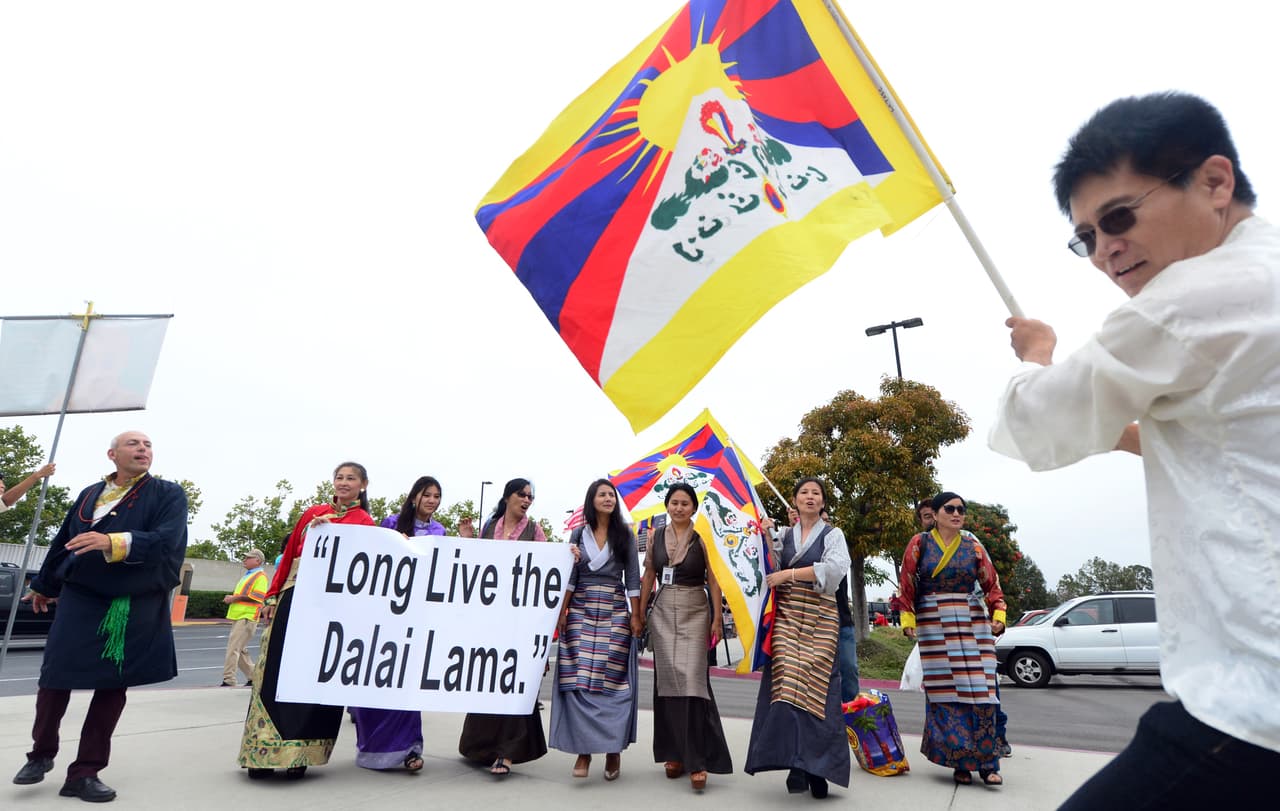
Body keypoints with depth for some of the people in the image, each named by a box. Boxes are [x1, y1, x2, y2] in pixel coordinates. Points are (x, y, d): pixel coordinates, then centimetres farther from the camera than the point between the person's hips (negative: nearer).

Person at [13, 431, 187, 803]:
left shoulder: (168, 494, -4)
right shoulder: (89, 494, 11)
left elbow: (166, 541, -20)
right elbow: (62, 541, 22)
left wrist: (113, 542, -33)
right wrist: (44, 585, 30)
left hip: (135, 608, -3)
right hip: (79, 599, 3)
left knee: (112, 684, 3)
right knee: (55, 676, 2)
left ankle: (85, 773, 17)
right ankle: (42, 752, 29)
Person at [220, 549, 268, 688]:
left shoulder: (260, 576, -8)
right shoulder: (247, 575, 23)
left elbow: (257, 596, -19)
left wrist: (235, 598, -14)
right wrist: (230, 598, 10)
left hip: (247, 617, -10)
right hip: (238, 616, 10)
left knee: (233, 648, -12)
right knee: (240, 649, 13)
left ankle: (228, 679, -8)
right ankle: (253, 676, 21)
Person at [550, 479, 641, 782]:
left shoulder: (625, 535, 6)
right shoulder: (578, 535, 9)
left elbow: (633, 578, 4)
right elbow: (569, 576, 7)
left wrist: (636, 615, -2)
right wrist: (561, 612, 0)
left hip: (615, 613, -1)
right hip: (582, 612, 1)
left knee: (613, 681, -2)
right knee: (581, 682, -6)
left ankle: (613, 749, 9)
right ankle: (583, 749, 2)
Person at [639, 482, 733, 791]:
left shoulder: (702, 539, -1)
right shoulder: (656, 537, 7)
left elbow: (713, 580, -1)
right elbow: (648, 577, 11)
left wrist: (717, 618, -7)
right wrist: (640, 612, 10)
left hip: (694, 612, -3)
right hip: (663, 612, 3)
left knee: (691, 678, -10)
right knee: (668, 677, 3)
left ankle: (696, 759, -5)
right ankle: (674, 752, 16)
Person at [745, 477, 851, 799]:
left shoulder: (832, 534, 6)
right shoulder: (785, 534, 15)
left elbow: (835, 567, -13)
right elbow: (771, 569, 9)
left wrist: (790, 574, -15)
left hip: (820, 617, -2)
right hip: (787, 614, 2)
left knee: (816, 687, -8)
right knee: (787, 684, -9)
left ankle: (816, 766, 2)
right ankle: (796, 763, -2)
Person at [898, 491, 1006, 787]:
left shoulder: (973, 546, 8)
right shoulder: (920, 543, 2)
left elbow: (992, 583, 6)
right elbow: (907, 585, 0)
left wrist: (998, 615, -8)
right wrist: (908, 619, -8)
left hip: (972, 624, 2)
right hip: (933, 625, -2)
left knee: (979, 689, -3)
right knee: (945, 692, -1)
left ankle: (987, 763, 6)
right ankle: (959, 762, 8)